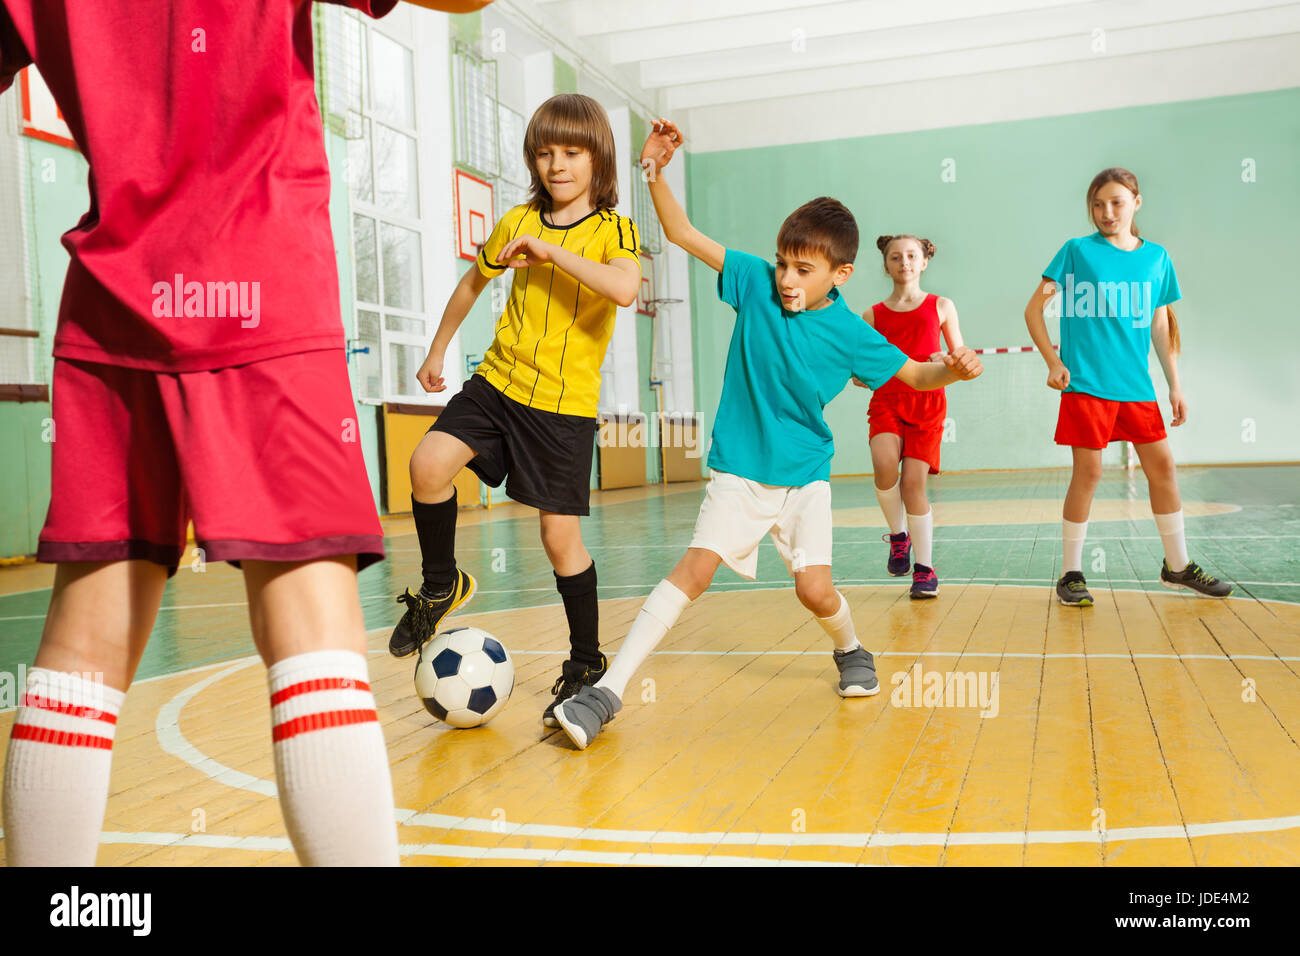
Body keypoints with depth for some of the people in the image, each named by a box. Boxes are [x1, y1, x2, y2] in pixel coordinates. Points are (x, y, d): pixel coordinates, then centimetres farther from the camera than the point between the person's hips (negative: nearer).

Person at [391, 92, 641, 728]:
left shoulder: (615, 229, -4)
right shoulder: (518, 222, 8)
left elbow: (625, 289, -28)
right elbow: (473, 283, 26)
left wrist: (553, 251, -24)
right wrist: (436, 353, 31)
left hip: (566, 403, -3)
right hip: (499, 382, 4)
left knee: (560, 537, -1)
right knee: (428, 464, -20)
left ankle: (587, 664, 18)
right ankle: (441, 586, 6)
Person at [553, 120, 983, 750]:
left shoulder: (851, 336, -9)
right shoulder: (755, 281, -6)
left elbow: (916, 376, 1)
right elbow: (682, 233, -3)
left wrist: (954, 369, -21)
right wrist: (656, 170, -15)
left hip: (805, 476, 0)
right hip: (738, 470, 0)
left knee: (814, 589, -8)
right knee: (694, 569, -15)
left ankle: (851, 651, 30)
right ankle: (607, 691, -15)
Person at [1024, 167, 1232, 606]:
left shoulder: (1156, 257, 11)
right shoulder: (1077, 251, -1)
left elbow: (1160, 326, 15)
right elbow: (1034, 310, -1)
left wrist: (1175, 385, 12)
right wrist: (1053, 362, -11)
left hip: (1137, 385, 4)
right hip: (1087, 383, -4)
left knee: (1162, 466, 6)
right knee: (1088, 473, -4)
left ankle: (1177, 565, 21)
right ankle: (1071, 574, 8)